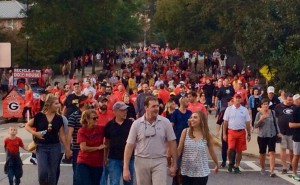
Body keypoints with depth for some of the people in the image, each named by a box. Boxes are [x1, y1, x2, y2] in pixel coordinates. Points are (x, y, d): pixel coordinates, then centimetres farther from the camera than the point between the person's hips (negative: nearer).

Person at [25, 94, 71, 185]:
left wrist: (67, 148, 5)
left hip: (55, 147, 2)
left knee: (52, 173, 7)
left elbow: (62, 135, 5)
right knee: (42, 172, -11)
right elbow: (27, 126, 2)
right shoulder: (39, 116, -6)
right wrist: (35, 133, -15)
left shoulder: (59, 118, 0)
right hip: (41, 147, -2)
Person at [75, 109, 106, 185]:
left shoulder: (101, 129, 0)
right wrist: (98, 147, -8)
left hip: (98, 164, 3)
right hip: (84, 164, -3)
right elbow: (83, 148, -14)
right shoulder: (82, 131, -8)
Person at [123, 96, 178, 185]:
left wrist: (174, 164, 0)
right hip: (141, 161, 1)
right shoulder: (137, 124, -3)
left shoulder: (165, 122, -3)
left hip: (159, 161, -1)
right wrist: (126, 168, -6)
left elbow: (172, 143, 2)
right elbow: (129, 146, -3)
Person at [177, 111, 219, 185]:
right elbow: (179, 149, -1)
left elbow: (212, 151, 10)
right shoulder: (185, 132, -4)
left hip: (201, 172, -1)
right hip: (186, 171, 1)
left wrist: (217, 164, 19)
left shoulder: (207, 135, -3)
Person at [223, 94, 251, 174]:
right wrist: (224, 134, -1)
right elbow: (225, 122, 3)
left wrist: (249, 134, 7)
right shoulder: (229, 109, 2)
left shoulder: (244, 110, 6)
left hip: (241, 132, 2)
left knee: (239, 150, 5)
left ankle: (236, 166, 17)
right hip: (231, 132, -2)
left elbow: (247, 123, 8)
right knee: (231, 148, -15)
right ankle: (230, 163, 10)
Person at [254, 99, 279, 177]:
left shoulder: (272, 112, 1)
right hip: (262, 136, 0)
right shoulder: (259, 114, -5)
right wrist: (260, 119, -23)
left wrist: (277, 132, 12)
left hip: (272, 135, 0)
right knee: (262, 153, 12)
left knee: (272, 153, -11)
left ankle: (272, 171, -14)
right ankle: (263, 169, 31)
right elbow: (255, 125, -7)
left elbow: (275, 123, 12)